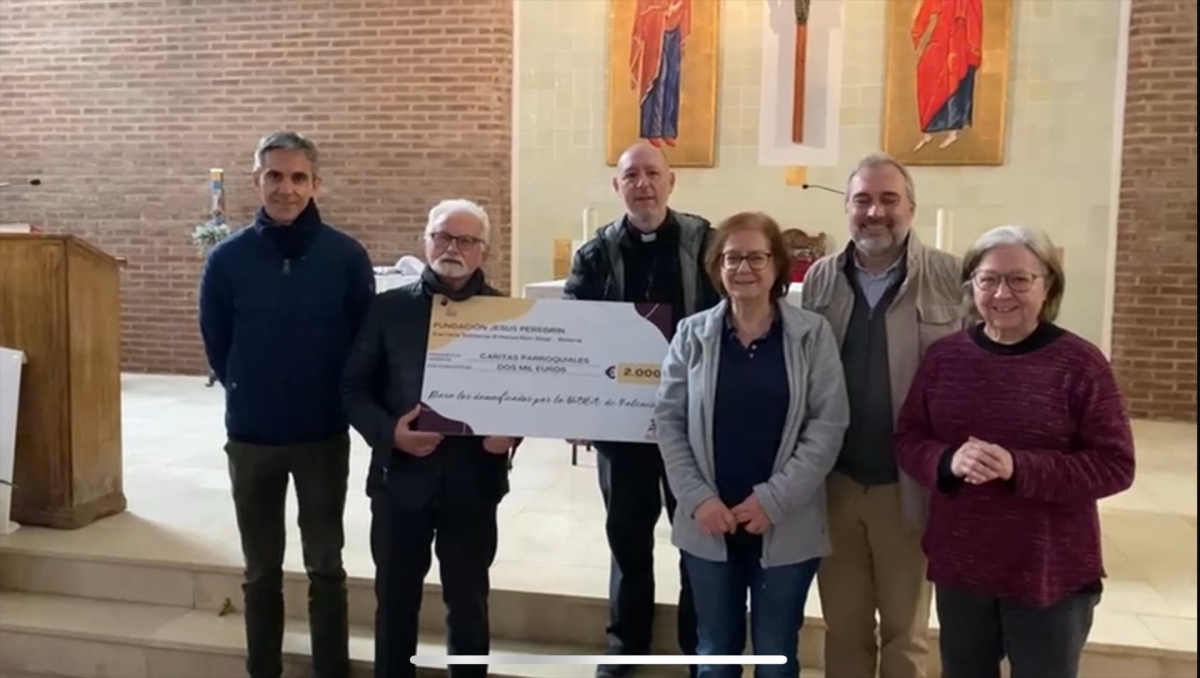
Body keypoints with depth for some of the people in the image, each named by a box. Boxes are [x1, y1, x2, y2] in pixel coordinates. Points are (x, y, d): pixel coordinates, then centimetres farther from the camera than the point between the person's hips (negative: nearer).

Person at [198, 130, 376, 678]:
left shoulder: (347, 256, -9)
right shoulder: (227, 258, -7)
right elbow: (216, 345, 5)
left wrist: (339, 400, 1)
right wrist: (250, 394, 7)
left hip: (325, 433, -1)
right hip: (250, 435, 1)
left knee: (325, 567, 10)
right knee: (261, 571, 14)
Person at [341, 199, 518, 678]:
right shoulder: (389, 307, 2)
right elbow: (354, 388, 2)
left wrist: (512, 432, -16)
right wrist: (388, 432, -15)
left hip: (472, 480, 0)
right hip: (401, 476, 1)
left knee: (469, 603, 11)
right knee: (395, 600, 13)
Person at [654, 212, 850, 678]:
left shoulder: (813, 334, -4)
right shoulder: (693, 334, 1)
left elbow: (828, 425, -8)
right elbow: (668, 420, 0)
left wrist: (774, 498, -14)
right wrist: (697, 497, -10)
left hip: (786, 527, -1)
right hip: (708, 524, 2)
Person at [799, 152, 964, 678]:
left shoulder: (951, 279, -6)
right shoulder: (820, 279, 4)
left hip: (908, 486, -2)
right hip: (834, 483, 3)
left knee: (905, 631, 15)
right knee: (843, 626, 17)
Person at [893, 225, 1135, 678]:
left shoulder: (1080, 364, -11)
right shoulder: (944, 356, -1)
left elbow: (1116, 465, -13)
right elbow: (907, 440, 2)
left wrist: (1019, 468, -26)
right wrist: (948, 462, -21)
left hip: (1051, 574, -3)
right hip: (959, 567, 3)